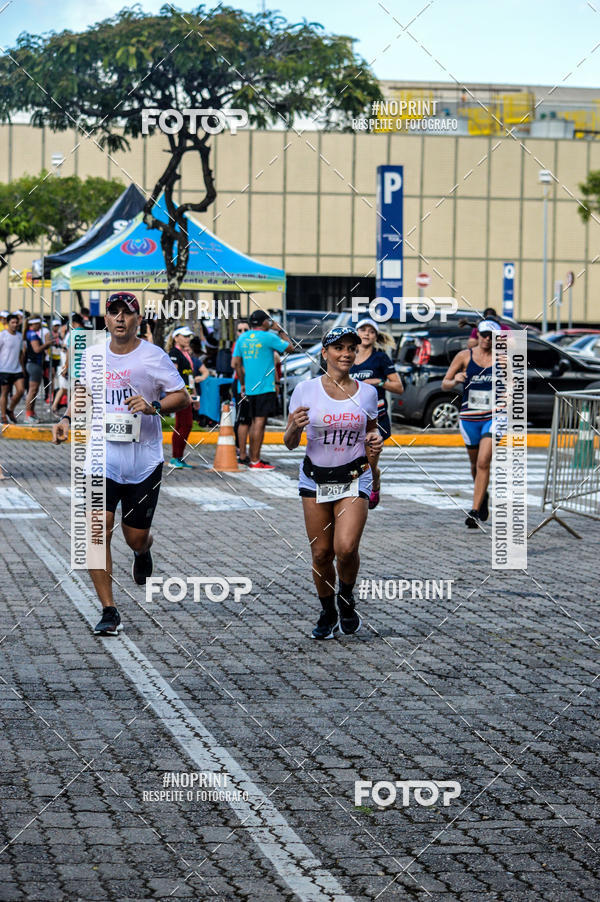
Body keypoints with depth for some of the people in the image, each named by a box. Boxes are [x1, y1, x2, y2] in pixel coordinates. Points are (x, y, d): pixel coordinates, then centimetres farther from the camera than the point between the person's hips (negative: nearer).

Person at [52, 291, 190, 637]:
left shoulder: (154, 356, -6)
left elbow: (183, 397, -5)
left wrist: (153, 406, -22)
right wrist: (67, 419, 4)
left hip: (144, 462, -2)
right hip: (102, 459, 2)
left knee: (136, 538, 7)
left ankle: (143, 553, 48)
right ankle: (109, 612, -3)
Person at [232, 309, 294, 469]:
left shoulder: (242, 338, 9)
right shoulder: (268, 337, -9)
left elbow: (236, 363, 10)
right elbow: (290, 347, 1)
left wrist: (242, 384, 17)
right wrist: (280, 331, 13)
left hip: (249, 388, 7)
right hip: (265, 387, -7)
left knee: (255, 422, 15)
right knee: (260, 422, -7)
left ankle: (253, 458, 19)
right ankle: (255, 461, -10)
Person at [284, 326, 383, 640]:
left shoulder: (367, 392, 1)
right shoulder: (306, 390, -3)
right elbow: (289, 443, 1)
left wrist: (374, 442, -4)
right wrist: (295, 427, -21)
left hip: (354, 478, 0)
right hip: (315, 479, 0)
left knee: (346, 547, -18)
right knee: (321, 552, 3)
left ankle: (346, 601, 11)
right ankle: (328, 614, 26)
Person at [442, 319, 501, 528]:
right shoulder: (464, 356, 1)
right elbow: (444, 385, 2)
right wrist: (455, 381, -20)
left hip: (493, 417, -2)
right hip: (469, 417, 2)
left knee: (483, 463, -16)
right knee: (475, 464, 15)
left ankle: (475, 511, -17)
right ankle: (483, 496, 44)